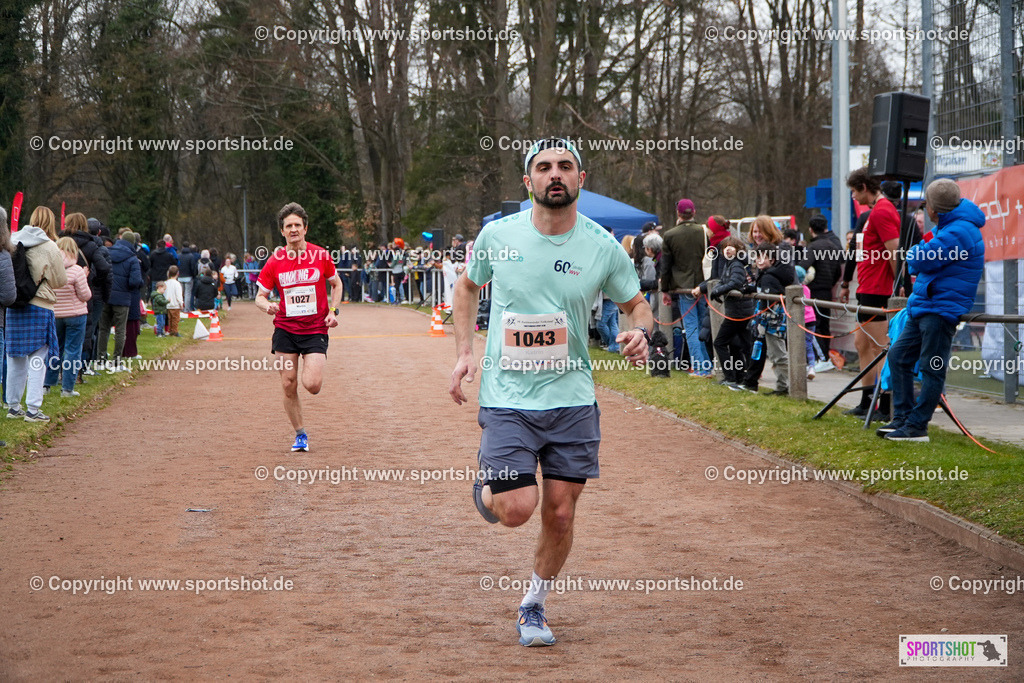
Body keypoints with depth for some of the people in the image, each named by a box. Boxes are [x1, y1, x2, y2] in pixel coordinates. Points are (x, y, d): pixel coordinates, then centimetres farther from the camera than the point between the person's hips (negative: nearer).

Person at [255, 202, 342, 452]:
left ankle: (315, 369, 22)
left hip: (316, 329, -1)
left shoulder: (321, 255, -4)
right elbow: (260, 296, 4)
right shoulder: (275, 262, -2)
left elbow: (336, 284, 12)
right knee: (288, 386, 0)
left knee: (311, 385, -15)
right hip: (285, 330, 2)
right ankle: (300, 434, 17)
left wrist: (333, 311, -2)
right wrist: (267, 305, -19)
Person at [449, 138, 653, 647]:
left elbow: (637, 304, 10)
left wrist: (640, 332, -13)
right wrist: (464, 352, 4)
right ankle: (486, 489, 24)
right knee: (517, 508, -13)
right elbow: (468, 286, 14)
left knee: (560, 514, 3)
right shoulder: (497, 235, -5)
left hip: (572, 400, 1)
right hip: (506, 398, -1)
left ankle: (533, 606, 28)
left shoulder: (602, 247, -5)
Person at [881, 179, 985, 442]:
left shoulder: (959, 232, -19)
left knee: (932, 369, -7)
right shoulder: (946, 227, 16)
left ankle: (917, 427, -5)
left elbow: (919, 260, -19)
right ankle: (902, 417, 16)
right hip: (924, 307, 11)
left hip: (941, 310, -11)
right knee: (899, 356, 12)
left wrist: (915, 251, 2)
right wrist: (920, 254, 4)